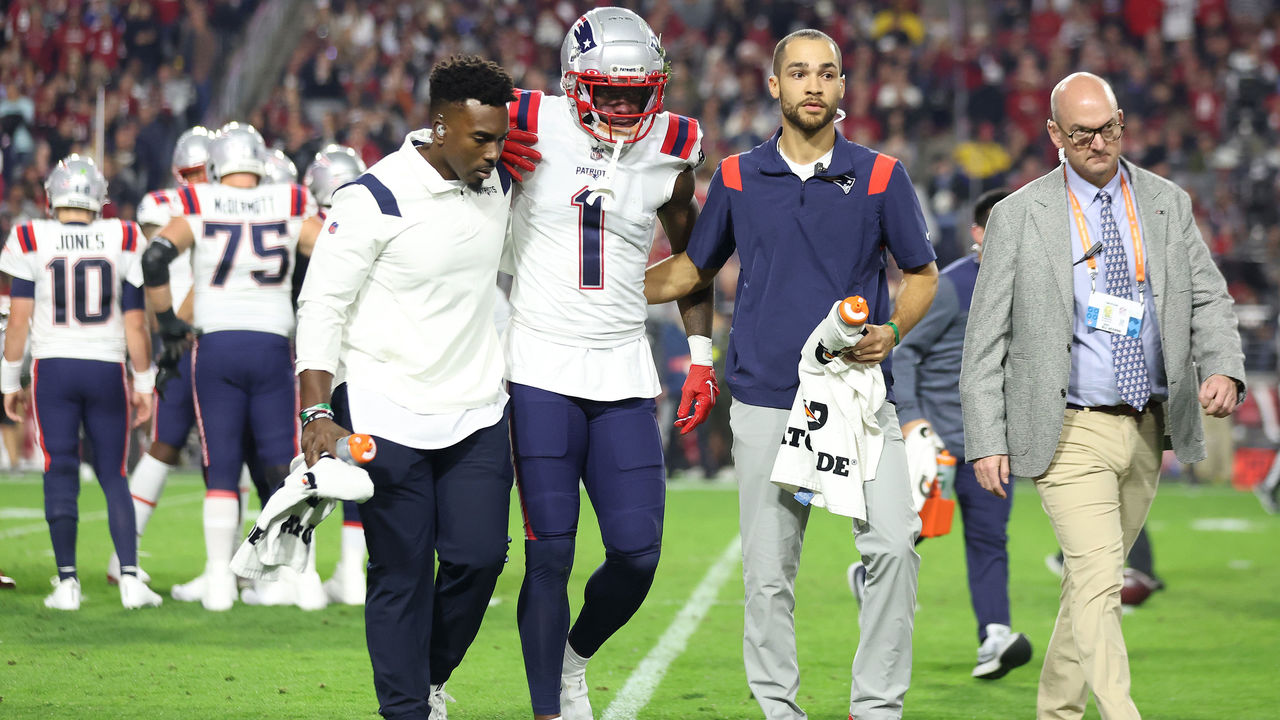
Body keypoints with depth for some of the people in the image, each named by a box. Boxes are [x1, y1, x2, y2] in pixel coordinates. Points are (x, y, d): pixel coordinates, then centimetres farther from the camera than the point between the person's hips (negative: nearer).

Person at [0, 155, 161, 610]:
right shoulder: (122, 242, 1)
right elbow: (135, 324, 2)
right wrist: (143, 385, 11)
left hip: (53, 368, -1)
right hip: (107, 368, 1)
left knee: (60, 475, 2)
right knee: (113, 475, 8)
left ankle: (67, 581, -3)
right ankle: (130, 577, -3)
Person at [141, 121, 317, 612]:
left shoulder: (198, 205, 1)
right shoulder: (291, 205, 4)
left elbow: (155, 259, -10)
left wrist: (166, 320, 2)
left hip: (215, 345, 0)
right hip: (272, 345, 0)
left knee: (221, 469, 4)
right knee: (283, 466, 7)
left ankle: (220, 577, -1)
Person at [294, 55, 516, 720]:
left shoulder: (498, 185, 4)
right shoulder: (376, 200, -15)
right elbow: (321, 307, -12)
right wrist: (318, 414, -20)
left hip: (476, 414, 5)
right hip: (387, 415, -5)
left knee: (480, 556, 0)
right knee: (402, 571, -3)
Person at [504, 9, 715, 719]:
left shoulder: (669, 150, 5)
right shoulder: (530, 129, -5)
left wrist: (702, 357, 14)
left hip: (624, 377, 3)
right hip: (541, 371, -3)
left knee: (638, 553, -1)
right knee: (550, 553, -6)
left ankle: (572, 658, 27)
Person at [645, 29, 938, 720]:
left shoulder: (880, 176, 4)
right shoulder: (737, 178, 7)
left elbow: (922, 273, 12)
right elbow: (693, 268, 19)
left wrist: (892, 331, -7)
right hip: (768, 403, 1)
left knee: (894, 542, -15)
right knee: (768, 570, 1)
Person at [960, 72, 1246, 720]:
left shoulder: (1168, 204, 8)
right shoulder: (1019, 216, -2)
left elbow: (1208, 299, 8)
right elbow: (985, 337, -1)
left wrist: (1223, 370, -13)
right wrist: (986, 441, -7)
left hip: (1147, 430, 4)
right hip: (1069, 432, -4)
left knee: (1092, 581, 13)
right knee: (1099, 581, -15)